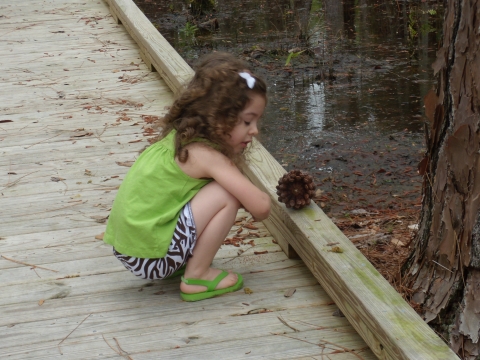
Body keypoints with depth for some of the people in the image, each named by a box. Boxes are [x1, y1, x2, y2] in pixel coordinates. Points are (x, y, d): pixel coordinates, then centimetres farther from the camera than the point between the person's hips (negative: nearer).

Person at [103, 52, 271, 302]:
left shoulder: (179, 138, 8)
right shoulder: (206, 156, -17)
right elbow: (260, 207, -18)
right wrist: (260, 204, 4)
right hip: (150, 258, -9)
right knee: (227, 195, -14)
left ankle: (183, 264, 13)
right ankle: (197, 277, -3)